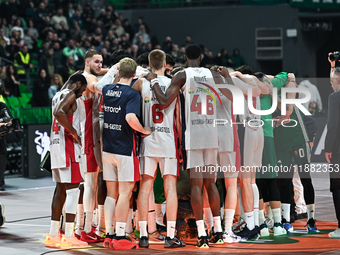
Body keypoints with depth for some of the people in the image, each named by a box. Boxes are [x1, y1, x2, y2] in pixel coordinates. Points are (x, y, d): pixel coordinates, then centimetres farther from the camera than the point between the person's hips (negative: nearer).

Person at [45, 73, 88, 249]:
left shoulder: (58, 95, 18)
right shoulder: (70, 95, -10)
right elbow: (58, 112, -28)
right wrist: (74, 132, -21)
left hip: (56, 144, 10)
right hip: (68, 145, -10)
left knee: (61, 189, 13)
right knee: (73, 189, -7)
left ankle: (53, 235, 12)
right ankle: (69, 237, -9)